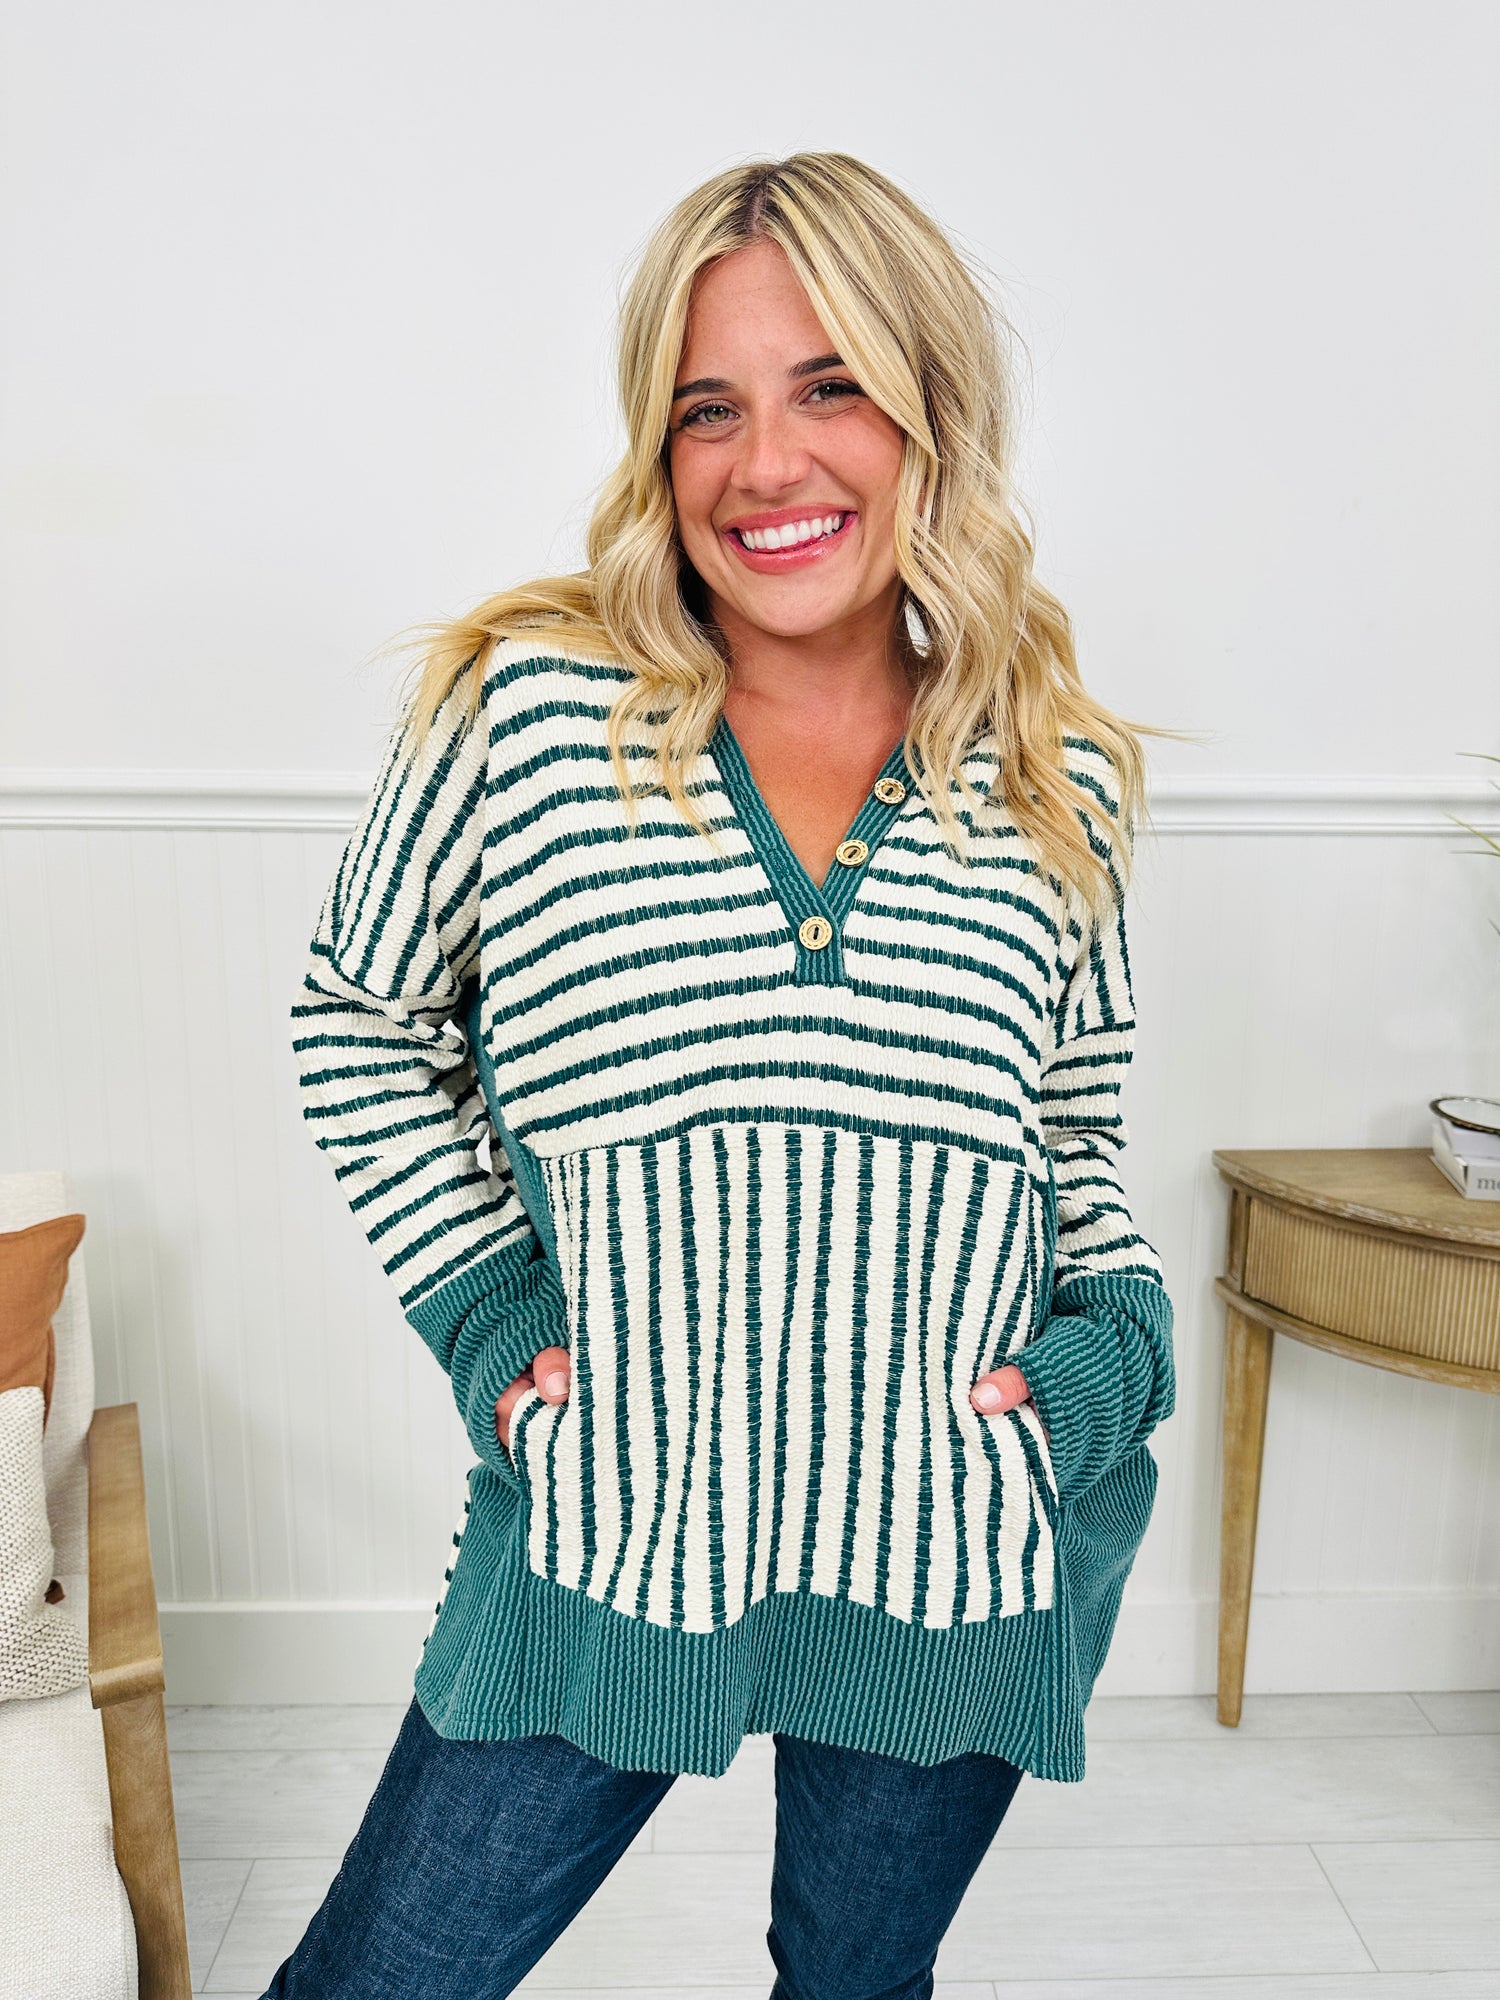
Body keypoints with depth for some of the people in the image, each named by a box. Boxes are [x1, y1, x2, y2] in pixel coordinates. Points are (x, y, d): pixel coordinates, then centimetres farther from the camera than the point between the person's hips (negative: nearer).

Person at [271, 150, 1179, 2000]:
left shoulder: (1061, 778, -2)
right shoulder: (525, 705, -10)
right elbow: (359, 1023, 3)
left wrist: (1114, 1335, -5)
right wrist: (485, 1308, -4)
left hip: (960, 1564, 2)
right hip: (605, 1534, -1)